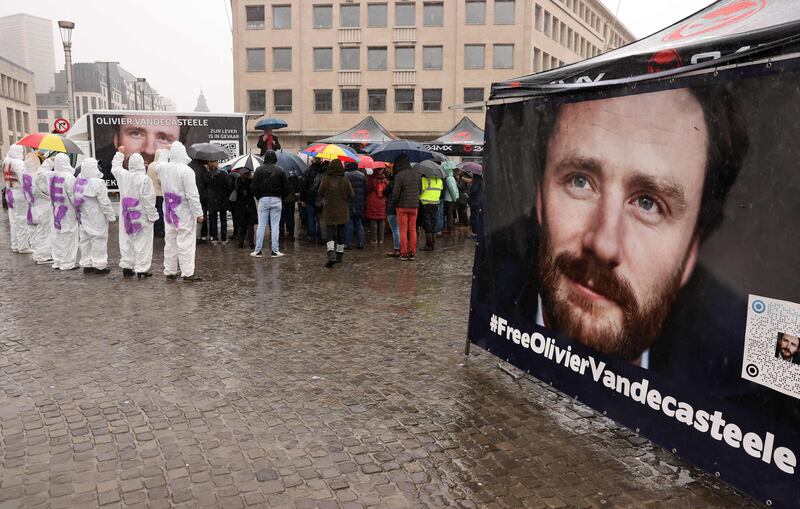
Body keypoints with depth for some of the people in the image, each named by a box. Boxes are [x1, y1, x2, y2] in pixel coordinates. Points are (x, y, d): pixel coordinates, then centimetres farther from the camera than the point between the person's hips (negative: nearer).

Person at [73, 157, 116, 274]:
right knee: (99, 239, 1)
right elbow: (105, 203, -17)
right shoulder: (97, 183, -19)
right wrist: (111, 216, -8)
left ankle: (86, 264, 22)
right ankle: (99, 265, 5)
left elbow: (75, 200, 8)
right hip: (97, 218, -7)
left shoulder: (78, 182, 3)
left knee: (85, 240, 14)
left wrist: (79, 213, 17)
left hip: (83, 217, 7)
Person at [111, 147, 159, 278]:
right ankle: (141, 269, 1)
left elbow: (115, 167, 24)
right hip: (142, 216, -6)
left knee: (126, 240, 14)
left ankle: (126, 267, 20)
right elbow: (149, 199, -17)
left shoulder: (123, 175, 0)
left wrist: (120, 153, 36)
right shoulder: (144, 179, -17)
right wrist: (152, 216, -10)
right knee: (142, 242, 0)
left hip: (126, 215, 6)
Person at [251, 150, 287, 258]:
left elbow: (254, 187, -1)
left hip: (263, 199, 0)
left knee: (261, 225, 4)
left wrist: (259, 197, 13)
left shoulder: (259, 169, -1)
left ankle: (258, 250, 6)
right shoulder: (280, 170, -1)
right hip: (276, 200, 0)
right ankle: (275, 251, 2)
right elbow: (286, 187, 2)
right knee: (275, 226, 2)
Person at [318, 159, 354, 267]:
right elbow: (351, 195, -2)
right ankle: (339, 255, 22)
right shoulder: (345, 180, -6)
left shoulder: (326, 179, -9)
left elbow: (320, 194, -1)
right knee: (341, 233, 14)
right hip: (343, 211, 2)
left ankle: (331, 254, -21)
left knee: (329, 233, -1)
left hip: (329, 210, -2)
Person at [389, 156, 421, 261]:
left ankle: (403, 253, 2)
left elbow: (396, 192, -13)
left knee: (403, 230, 2)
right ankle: (412, 253, 10)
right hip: (414, 206, 5)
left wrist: (393, 204, 1)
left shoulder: (399, 175, -12)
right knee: (412, 230, 9)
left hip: (402, 206, -4)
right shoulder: (416, 174, 7)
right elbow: (420, 190, 14)